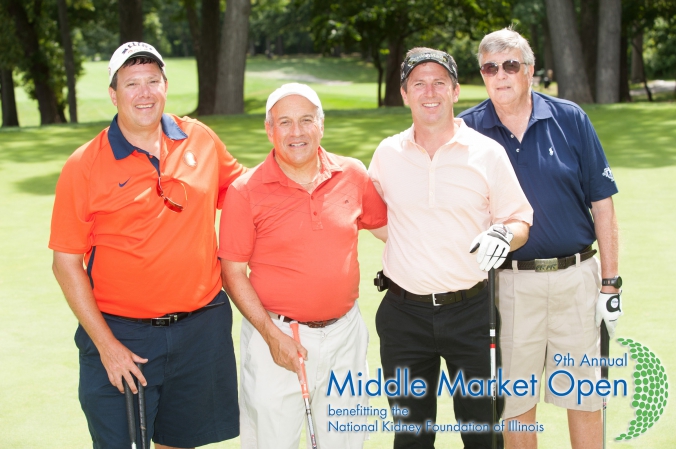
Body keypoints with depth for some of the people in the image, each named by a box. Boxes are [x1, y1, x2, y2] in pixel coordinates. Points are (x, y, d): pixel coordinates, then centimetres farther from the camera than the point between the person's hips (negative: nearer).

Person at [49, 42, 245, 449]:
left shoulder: (201, 140, 2)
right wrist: (105, 344, -11)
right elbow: (66, 263, -7)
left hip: (202, 326, 3)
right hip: (120, 334, -3)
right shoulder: (84, 167, -8)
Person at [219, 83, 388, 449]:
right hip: (276, 335, -3)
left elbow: (387, 226, 14)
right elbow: (233, 271, -7)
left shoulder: (353, 175, 0)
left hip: (345, 333, 3)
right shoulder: (247, 191, -9)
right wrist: (272, 334, -13)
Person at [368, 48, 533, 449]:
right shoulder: (386, 155, 4)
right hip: (404, 312, 2)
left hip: (471, 310, -2)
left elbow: (521, 221, 2)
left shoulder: (488, 153, -2)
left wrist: (504, 235, -19)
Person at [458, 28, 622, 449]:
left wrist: (611, 283, 0)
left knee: (585, 398, 9)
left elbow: (602, 203, 2)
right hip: (508, 283, 0)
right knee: (516, 401, 10)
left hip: (576, 276, 0)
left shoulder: (570, 120, 0)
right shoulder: (468, 130, -1)